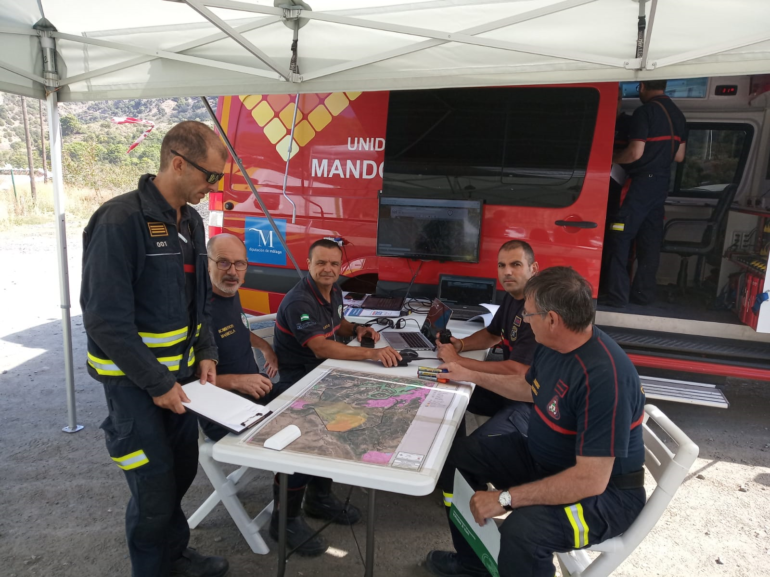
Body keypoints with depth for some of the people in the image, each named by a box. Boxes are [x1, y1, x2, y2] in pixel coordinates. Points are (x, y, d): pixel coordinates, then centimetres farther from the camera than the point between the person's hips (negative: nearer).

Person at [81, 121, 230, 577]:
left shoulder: (191, 221, 5)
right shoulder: (120, 219, -20)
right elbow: (106, 319, -22)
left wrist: (206, 354, 4)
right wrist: (156, 382, -18)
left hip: (179, 373, 7)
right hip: (134, 381, -7)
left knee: (183, 469, 19)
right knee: (155, 487, 4)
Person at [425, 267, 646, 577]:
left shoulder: (604, 377, -33)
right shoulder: (553, 345, -5)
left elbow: (590, 480, -34)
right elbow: (527, 388, 17)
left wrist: (505, 498, -30)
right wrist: (472, 376, 19)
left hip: (603, 492, -9)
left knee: (521, 530, -37)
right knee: (458, 453, 6)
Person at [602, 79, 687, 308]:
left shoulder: (645, 111, -12)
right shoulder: (678, 115, 14)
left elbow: (635, 152, -19)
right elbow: (679, 156, 16)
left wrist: (612, 158, -1)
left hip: (640, 183, -8)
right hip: (661, 183, 8)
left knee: (620, 239, -5)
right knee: (650, 240, 11)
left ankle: (616, 296, -6)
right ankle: (644, 292, 15)